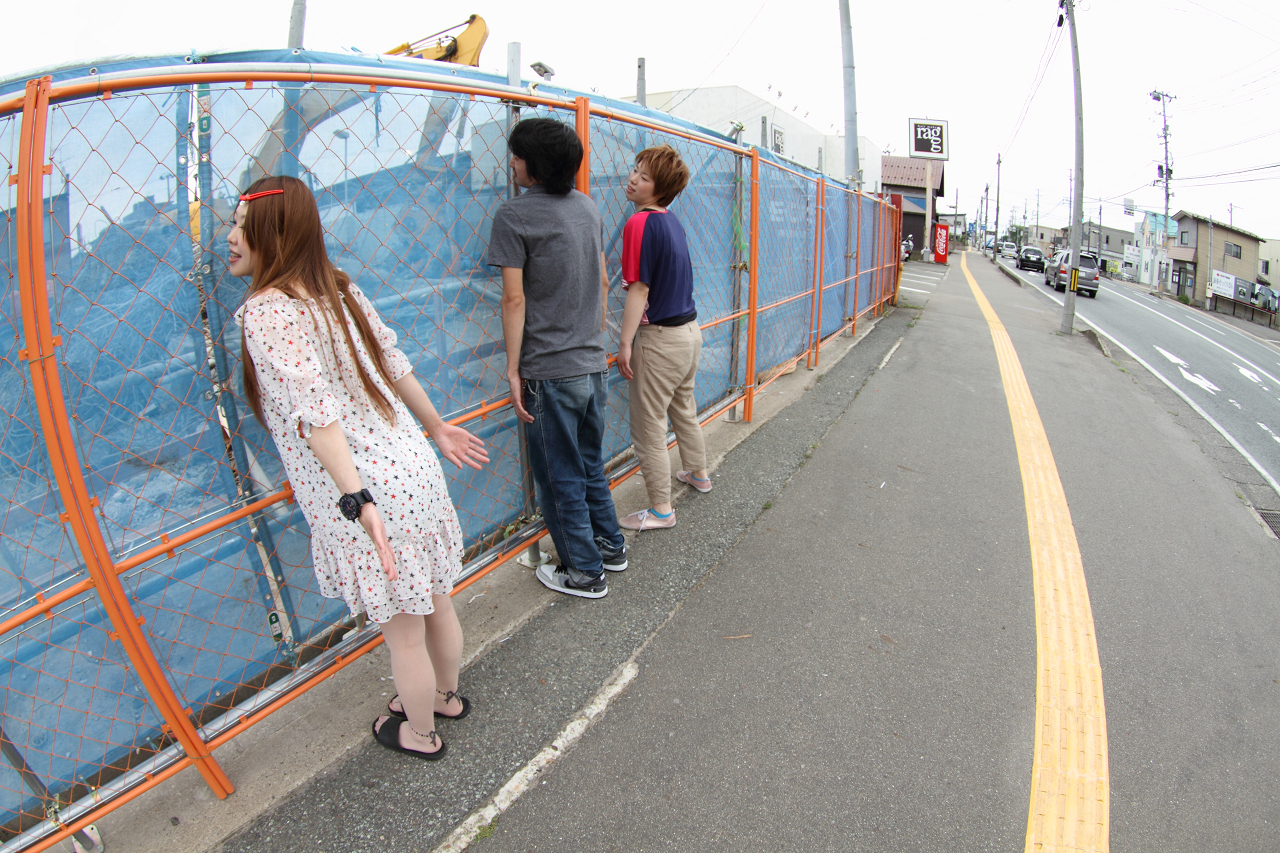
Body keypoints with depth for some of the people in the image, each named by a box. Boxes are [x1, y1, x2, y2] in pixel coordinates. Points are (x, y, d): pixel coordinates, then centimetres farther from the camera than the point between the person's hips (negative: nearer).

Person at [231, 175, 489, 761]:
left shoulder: (266, 311, -16)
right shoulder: (338, 288, 8)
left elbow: (317, 410, -26)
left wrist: (357, 501, -32)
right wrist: (436, 428, 25)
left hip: (366, 490, -8)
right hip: (412, 467, 8)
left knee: (402, 632, 14)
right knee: (435, 602, 26)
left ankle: (419, 732, 38)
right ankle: (446, 696, 49)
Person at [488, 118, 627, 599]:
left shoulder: (514, 215, -13)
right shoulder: (588, 207, 9)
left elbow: (514, 298, -16)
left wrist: (513, 369, -11)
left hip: (549, 370, -7)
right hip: (591, 363, 7)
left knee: (560, 478, 7)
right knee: (590, 465, 22)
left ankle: (585, 573, 18)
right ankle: (610, 547, 34)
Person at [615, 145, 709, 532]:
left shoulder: (640, 223, -19)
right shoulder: (672, 221, 8)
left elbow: (639, 288, -21)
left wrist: (625, 343, -16)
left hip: (660, 337, -9)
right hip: (690, 329, 9)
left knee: (648, 427, 2)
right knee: (684, 409, 27)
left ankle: (661, 509, 11)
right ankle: (697, 474, 46)